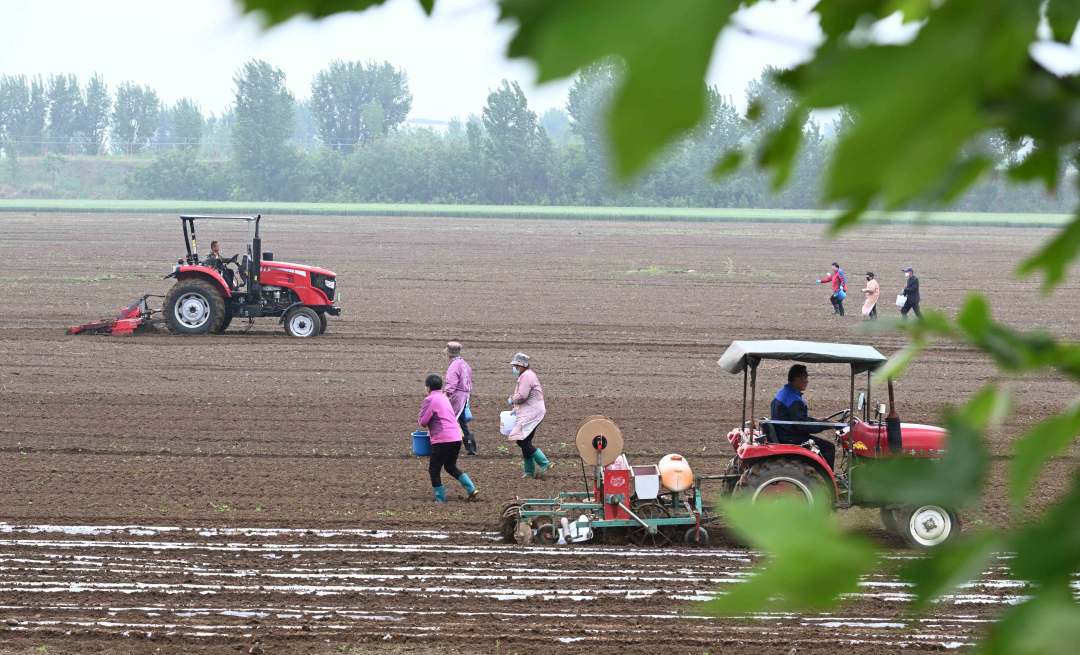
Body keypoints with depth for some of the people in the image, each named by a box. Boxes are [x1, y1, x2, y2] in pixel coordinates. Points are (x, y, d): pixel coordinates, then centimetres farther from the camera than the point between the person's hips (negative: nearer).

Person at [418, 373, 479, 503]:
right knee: (451, 467, 22)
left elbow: (423, 421, -12)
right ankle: (471, 489, 11)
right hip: (456, 437, 8)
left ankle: (440, 499, 7)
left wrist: (420, 420, 11)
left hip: (442, 440, -8)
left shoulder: (430, 400, -8)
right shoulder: (444, 398, 18)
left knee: (434, 469, 6)